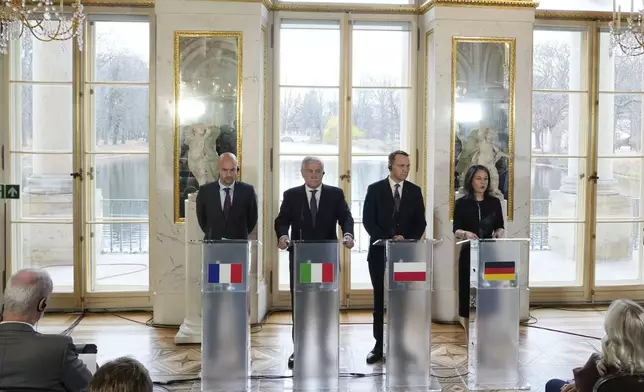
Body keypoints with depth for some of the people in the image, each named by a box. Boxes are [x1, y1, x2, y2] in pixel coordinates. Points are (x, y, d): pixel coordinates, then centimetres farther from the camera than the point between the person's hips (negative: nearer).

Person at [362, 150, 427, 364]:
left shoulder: (415, 191, 7)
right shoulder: (375, 189, 1)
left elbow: (420, 222, 6)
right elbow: (368, 220, -4)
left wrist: (408, 240, -10)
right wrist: (388, 239, -14)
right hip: (380, 252, -1)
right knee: (380, 299, 5)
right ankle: (379, 346, 11)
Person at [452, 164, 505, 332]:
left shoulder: (494, 202, 8)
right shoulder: (461, 203, 1)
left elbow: (500, 226, 9)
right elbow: (456, 230, -5)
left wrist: (498, 233, -14)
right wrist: (466, 233, -27)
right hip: (469, 253, -2)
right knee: (469, 293, -1)